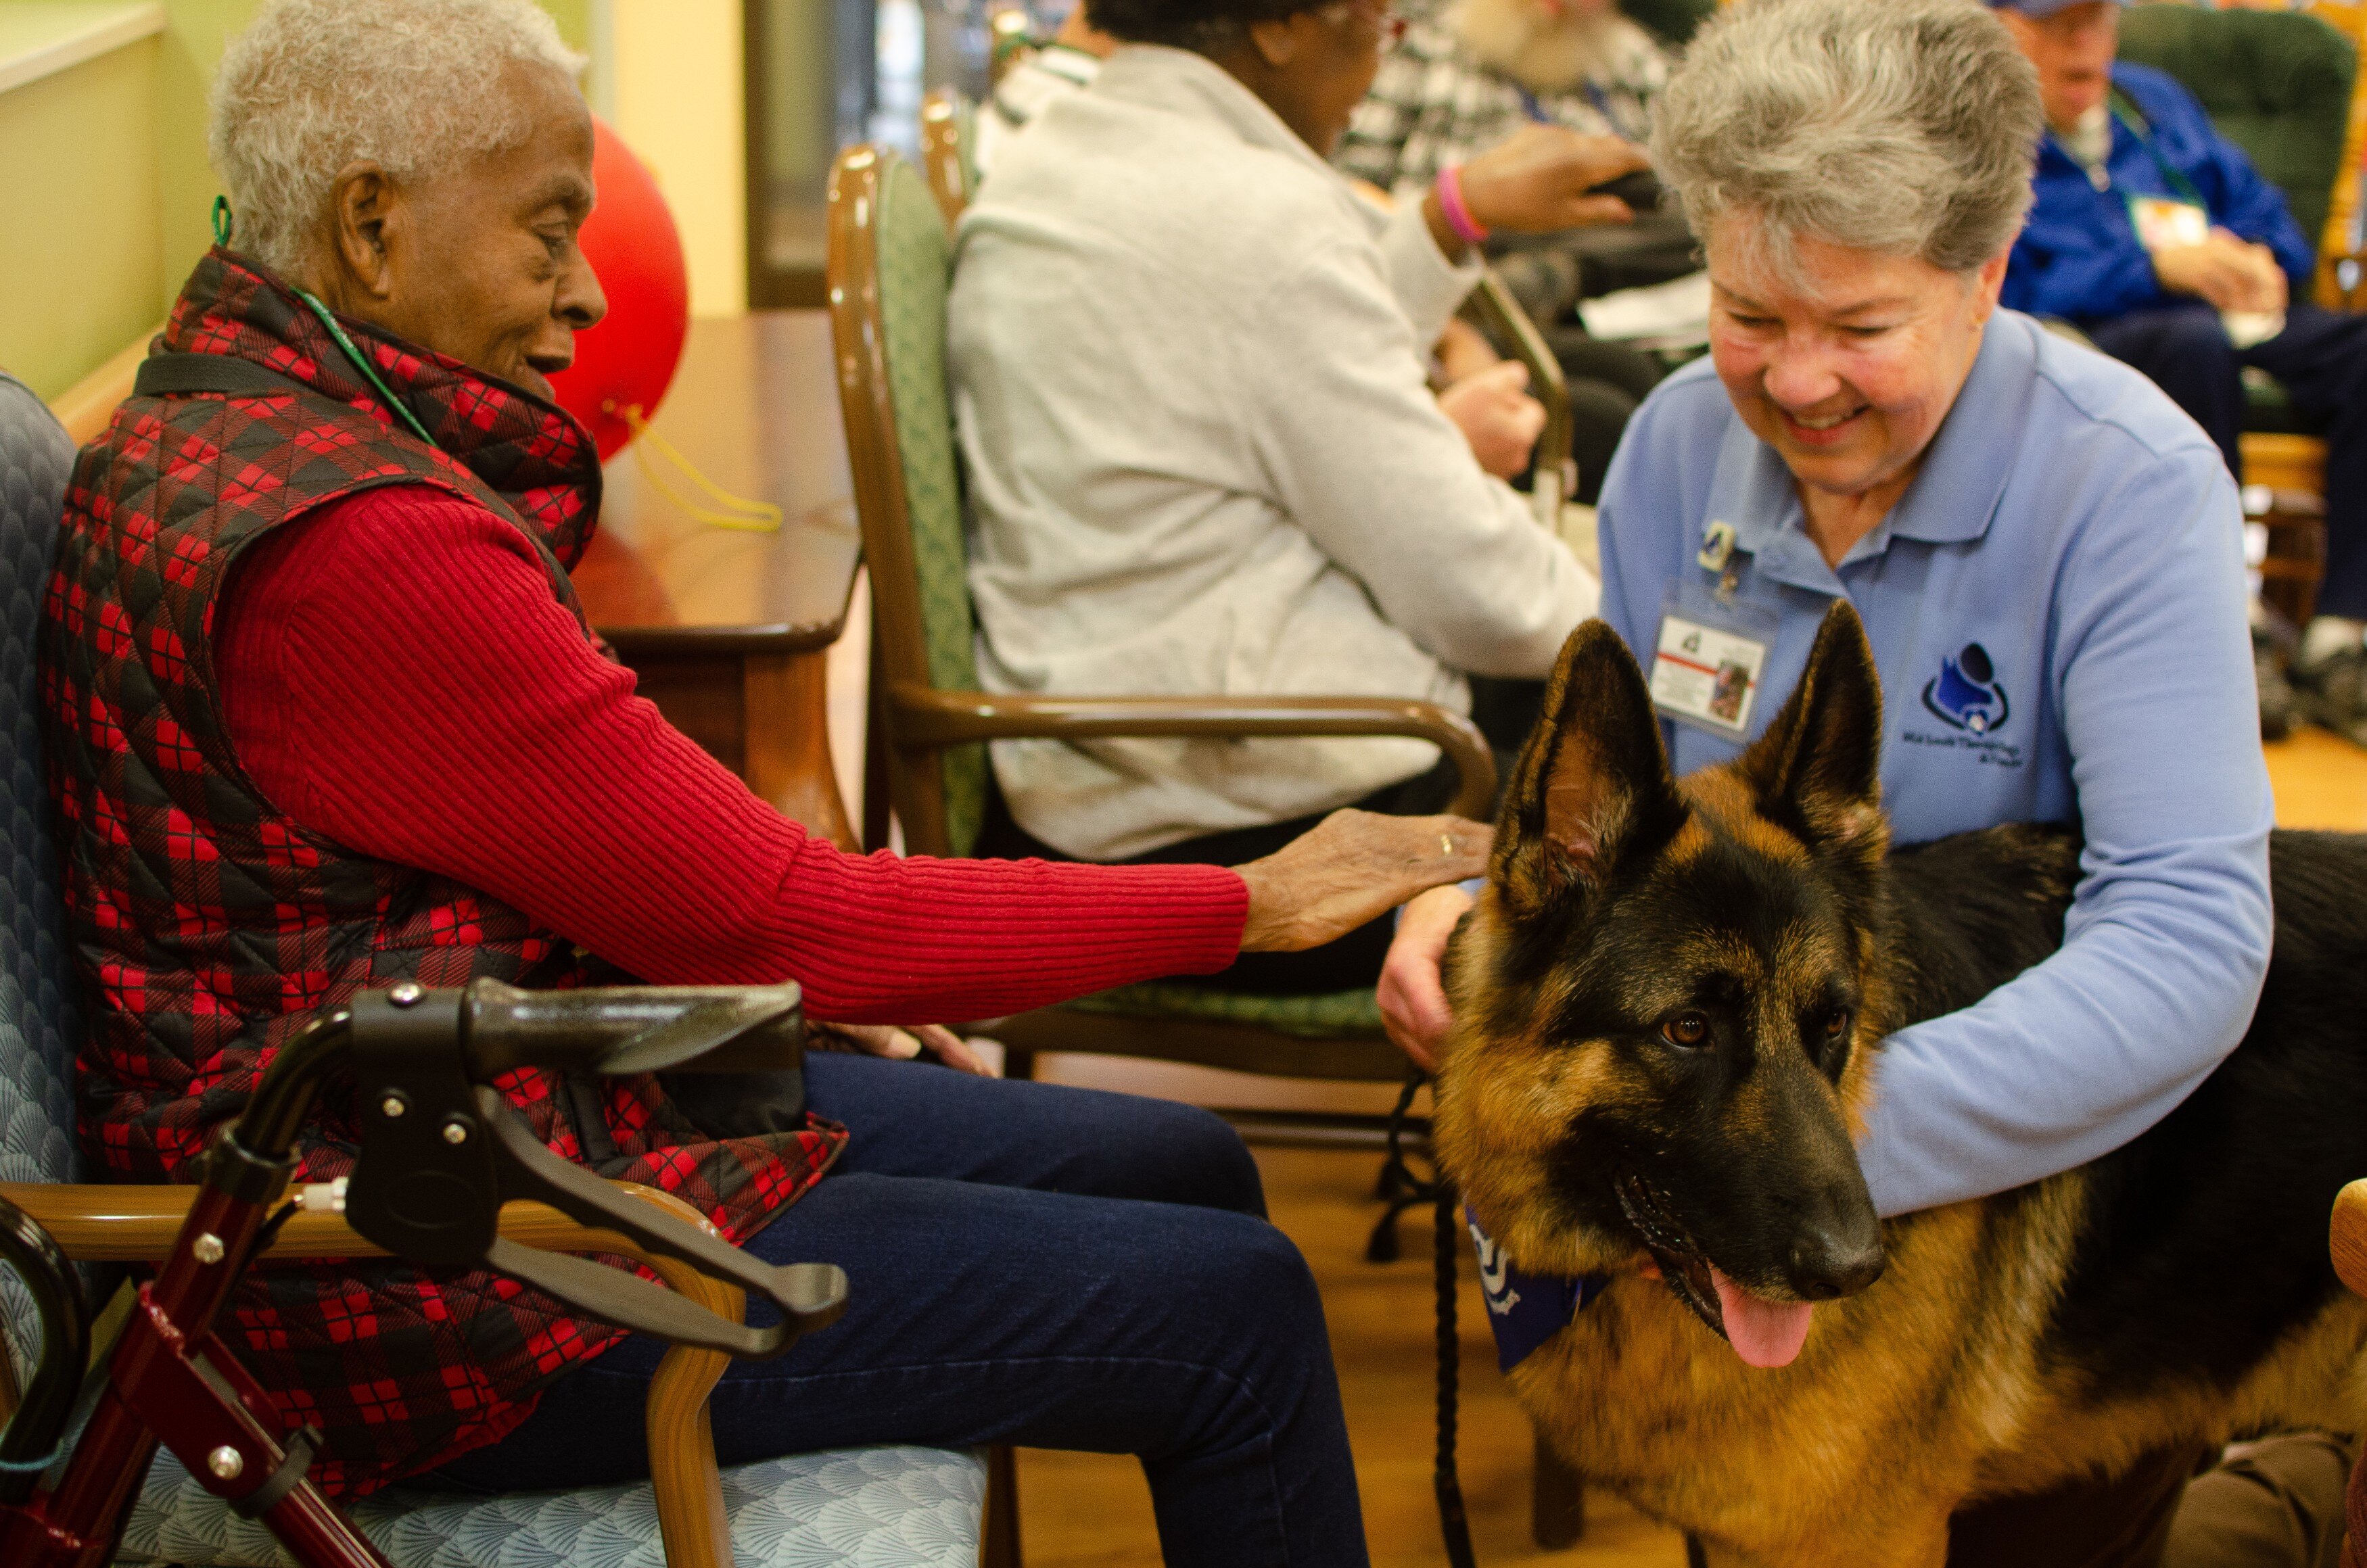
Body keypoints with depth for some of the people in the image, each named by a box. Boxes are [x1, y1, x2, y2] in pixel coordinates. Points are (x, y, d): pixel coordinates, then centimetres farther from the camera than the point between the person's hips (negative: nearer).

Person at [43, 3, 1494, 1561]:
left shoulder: (234, 427, 9)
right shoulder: (349, 541, -26)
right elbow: (772, 912, -22)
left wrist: (800, 985, 6)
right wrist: (1247, 904, -14)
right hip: (435, 1290, -11)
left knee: (1186, 1172, 13)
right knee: (1237, 1311, -9)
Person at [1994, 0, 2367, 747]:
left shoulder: (2155, 100, 26)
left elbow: (2263, 213, 24)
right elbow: (2008, 294, -9)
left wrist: (2260, 264, 0)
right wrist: (2157, 265, -15)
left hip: (2234, 319, 6)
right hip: (2098, 340, -6)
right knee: (2198, 344, -39)